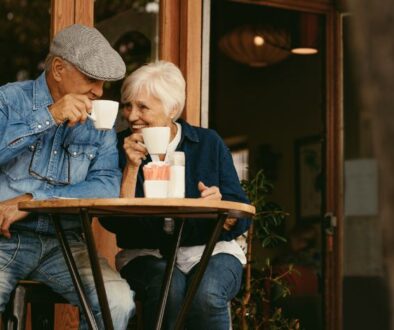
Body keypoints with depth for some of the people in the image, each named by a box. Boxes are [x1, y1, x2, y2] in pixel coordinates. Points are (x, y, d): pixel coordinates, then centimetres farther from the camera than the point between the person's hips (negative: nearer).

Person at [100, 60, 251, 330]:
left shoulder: (208, 143, 2)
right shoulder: (121, 147, 3)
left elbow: (241, 221, 0)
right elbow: (114, 222, -7)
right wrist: (132, 167, -14)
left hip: (210, 251, 0)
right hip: (147, 255, 0)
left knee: (207, 295, -34)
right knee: (168, 288, -34)